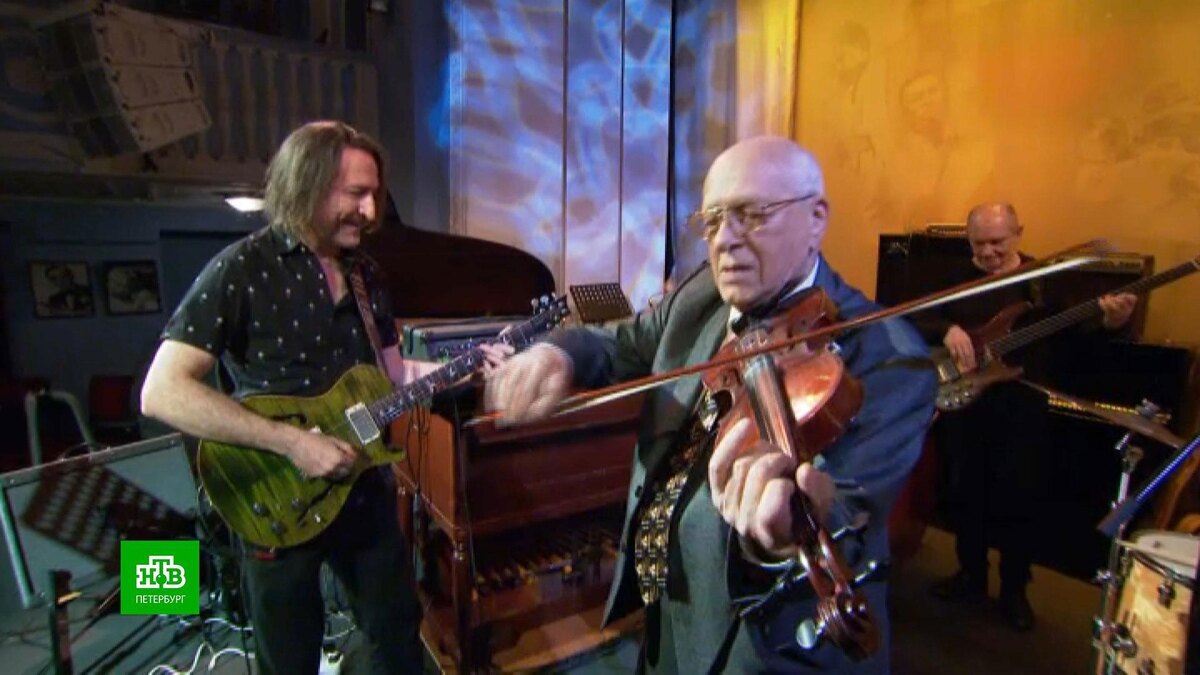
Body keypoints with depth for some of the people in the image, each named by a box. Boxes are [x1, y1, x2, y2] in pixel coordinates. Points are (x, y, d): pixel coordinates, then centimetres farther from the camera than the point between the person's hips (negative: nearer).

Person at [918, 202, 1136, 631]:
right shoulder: (955, 280, 3)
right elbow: (918, 323, -3)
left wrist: (1109, 322, -28)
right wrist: (947, 330, -23)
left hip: (1021, 408, -2)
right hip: (961, 405, 2)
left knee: (1018, 499, 6)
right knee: (965, 495, 13)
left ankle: (1014, 591, 25)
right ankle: (971, 577, 32)